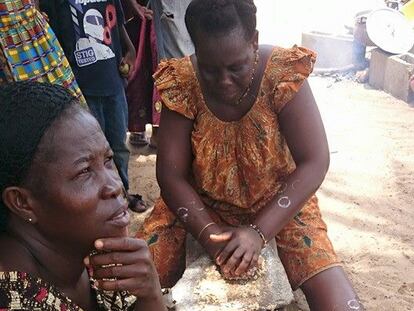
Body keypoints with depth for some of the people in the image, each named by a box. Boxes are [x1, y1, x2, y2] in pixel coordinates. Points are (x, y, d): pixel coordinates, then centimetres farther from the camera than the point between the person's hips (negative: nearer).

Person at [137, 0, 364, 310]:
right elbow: (171, 174, -13)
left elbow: (315, 163, -20)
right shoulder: (182, 83, -17)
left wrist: (259, 232, -28)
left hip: (278, 204, -1)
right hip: (200, 205, 1)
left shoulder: (283, 72, -22)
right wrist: (209, 234, -27)